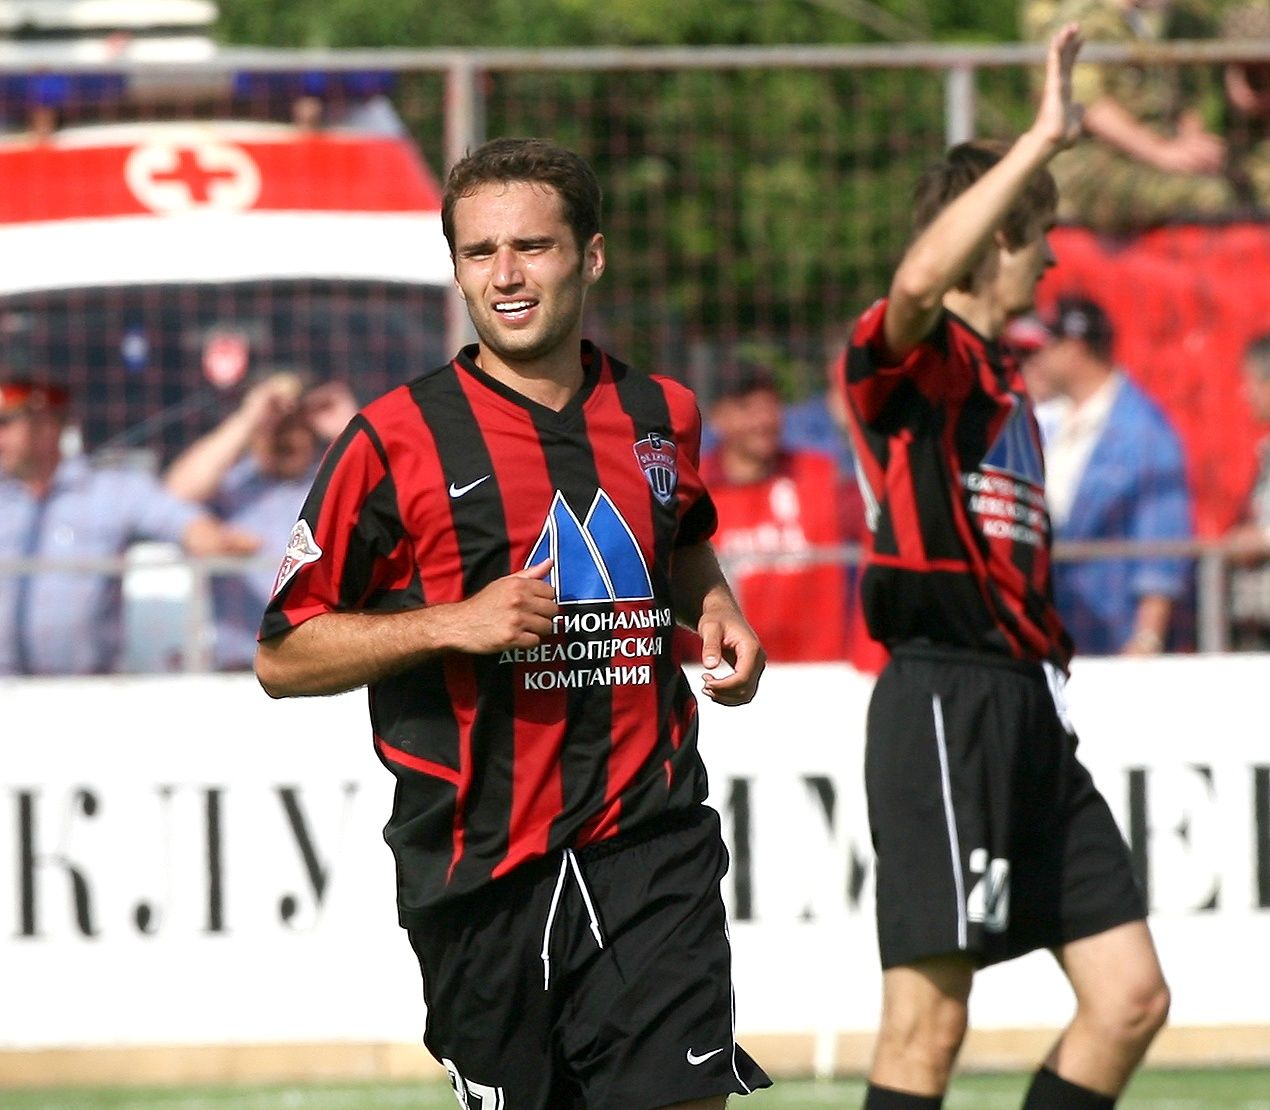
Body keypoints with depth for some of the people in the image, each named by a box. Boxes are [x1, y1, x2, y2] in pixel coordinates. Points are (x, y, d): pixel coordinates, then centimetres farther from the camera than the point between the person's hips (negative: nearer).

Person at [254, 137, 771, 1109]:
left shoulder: (662, 417, 10)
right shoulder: (398, 438, -3)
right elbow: (283, 656, -2)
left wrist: (718, 609, 11)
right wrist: (454, 625, -15)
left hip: (652, 846, 2)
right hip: (481, 873, -2)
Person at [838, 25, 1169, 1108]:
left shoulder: (1008, 387, 22)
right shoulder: (911, 359, -6)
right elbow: (924, 276, -31)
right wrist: (1044, 139, -29)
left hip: (1028, 711, 9)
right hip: (943, 702, -9)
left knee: (1131, 998, 4)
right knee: (929, 1023, -9)